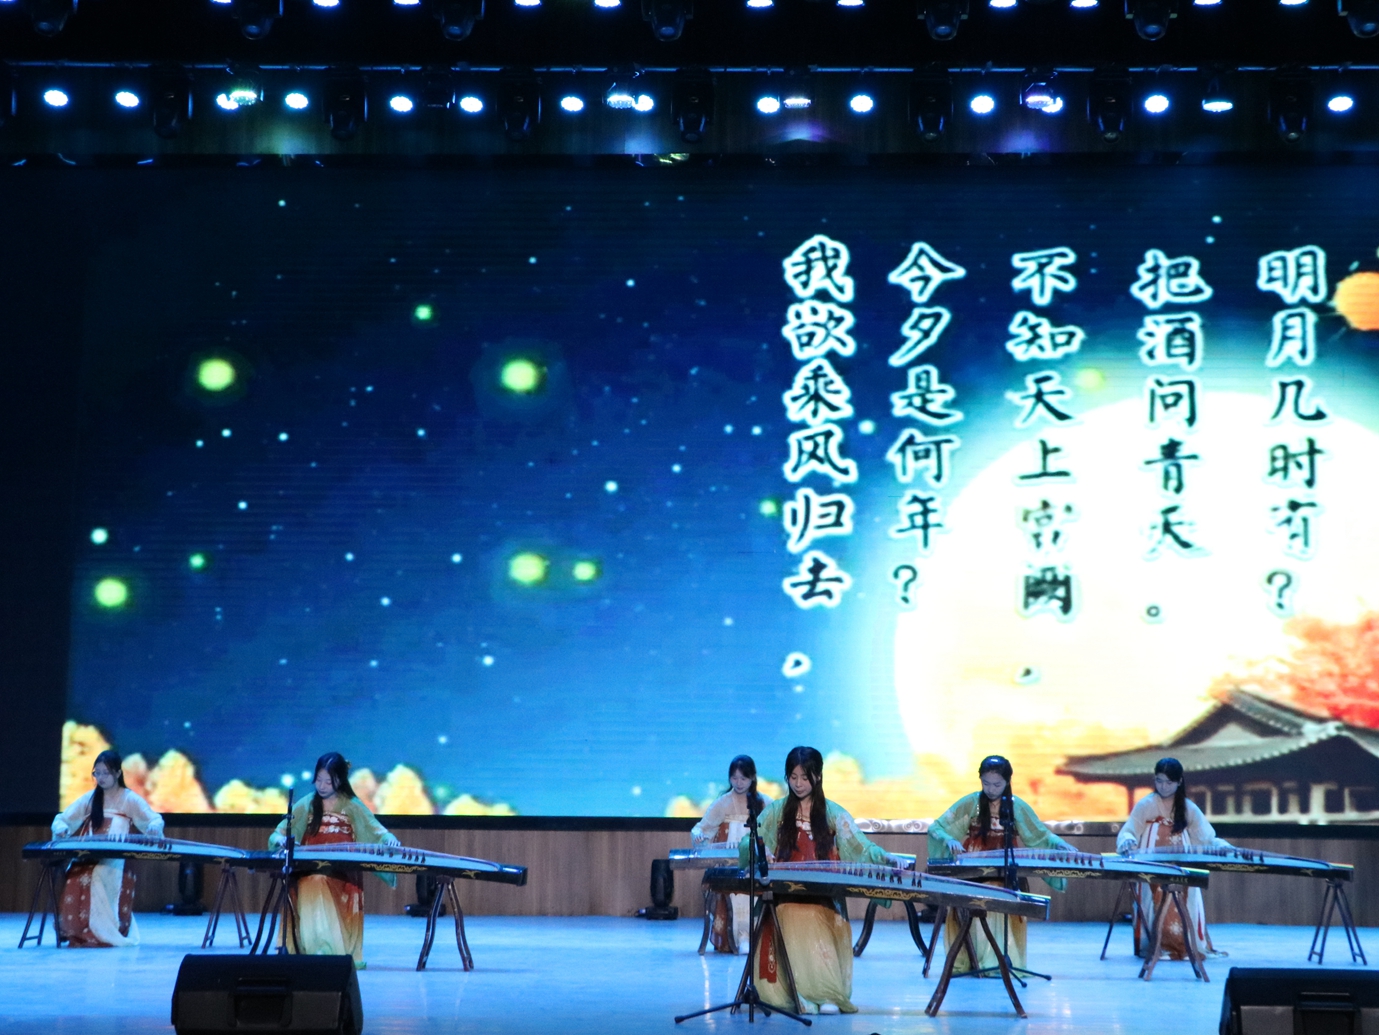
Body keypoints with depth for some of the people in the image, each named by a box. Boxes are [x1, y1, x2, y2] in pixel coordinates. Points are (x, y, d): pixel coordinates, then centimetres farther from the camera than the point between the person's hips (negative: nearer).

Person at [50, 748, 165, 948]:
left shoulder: (130, 799, 2)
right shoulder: (90, 798, 14)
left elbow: (155, 819, -8)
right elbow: (62, 818, 14)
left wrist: (154, 827, -33)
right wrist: (60, 828, -10)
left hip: (116, 862, -4)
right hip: (87, 859, 4)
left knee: (99, 879, -31)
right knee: (74, 881, -24)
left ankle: (102, 933, -21)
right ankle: (79, 932, -10)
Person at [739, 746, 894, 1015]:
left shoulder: (833, 813, 9)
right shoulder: (775, 811, 11)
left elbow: (861, 847, -2)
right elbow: (746, 843, 5)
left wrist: (886, 859, -21)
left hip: (824, 900, 0)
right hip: (785, 898, 0)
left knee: (820, 934, -29)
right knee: (795, 930, -30)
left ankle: (827, 994, -18)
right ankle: (802, 996, -25)